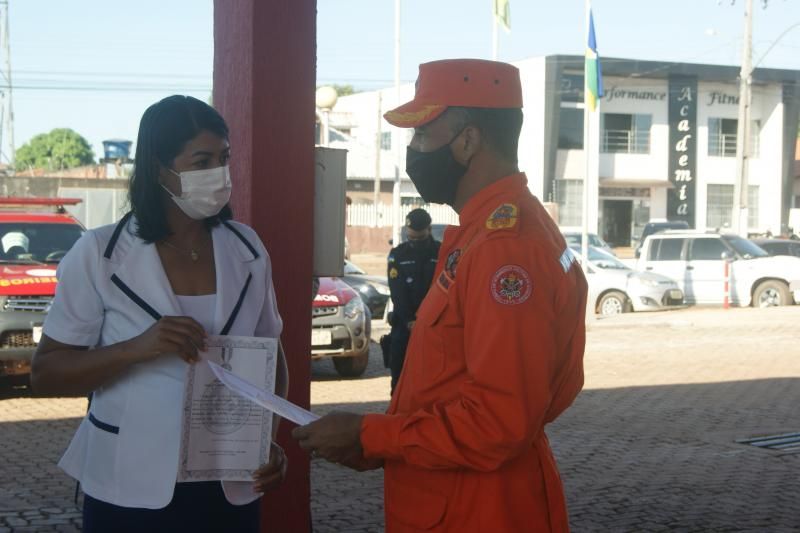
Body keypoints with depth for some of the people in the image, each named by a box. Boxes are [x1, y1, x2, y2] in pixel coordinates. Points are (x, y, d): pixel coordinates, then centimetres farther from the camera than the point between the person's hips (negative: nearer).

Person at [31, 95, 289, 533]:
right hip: (131, 493, -3)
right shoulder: (99, 254, -8)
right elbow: (45, 374, -8)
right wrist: (138, 348, -23)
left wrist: (269, 440, -5)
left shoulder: (247, 249, 2)